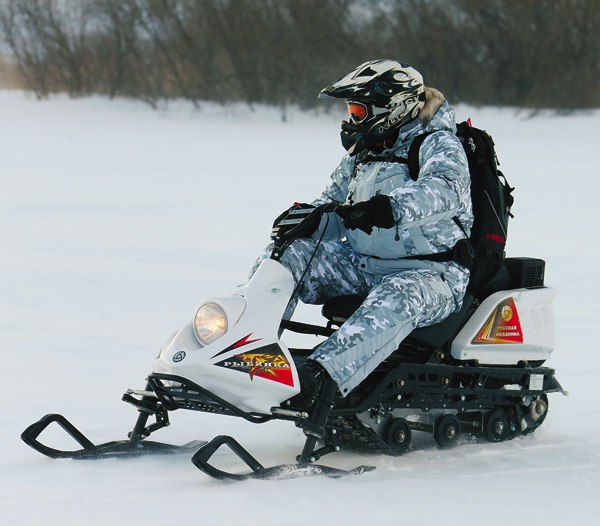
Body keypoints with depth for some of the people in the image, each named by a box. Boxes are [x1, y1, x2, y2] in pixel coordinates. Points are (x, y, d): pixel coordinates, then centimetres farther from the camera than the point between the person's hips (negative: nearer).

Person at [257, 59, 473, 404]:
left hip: (432, 273, -9)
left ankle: (318, 379, -61)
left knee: (395, 300, -42)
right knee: (288, 257, -7)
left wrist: (392, 208, -48)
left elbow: (446, 189, -31)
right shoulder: (362, 155, 16)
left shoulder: (438, 145, -9)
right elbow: (334, 206, 21)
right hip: (364, 265, 9)